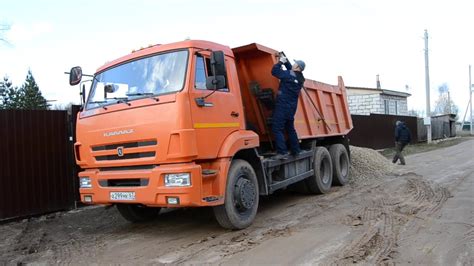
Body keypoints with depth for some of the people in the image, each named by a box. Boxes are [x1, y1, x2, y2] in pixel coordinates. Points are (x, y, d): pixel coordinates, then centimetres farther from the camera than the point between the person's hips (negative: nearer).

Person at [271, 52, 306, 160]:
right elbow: (290, 69, 28)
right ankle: (296, 150, 23)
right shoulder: (300, 78, 11)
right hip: (292, 106, 9)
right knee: (290, 128, 18)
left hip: (283, 105, -9)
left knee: (277, 128, -10)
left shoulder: (288, 75, -13)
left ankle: (282, 152, -18)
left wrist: (280, 62, 1)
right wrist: (285, 60, 26)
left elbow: (274, 71, -12)